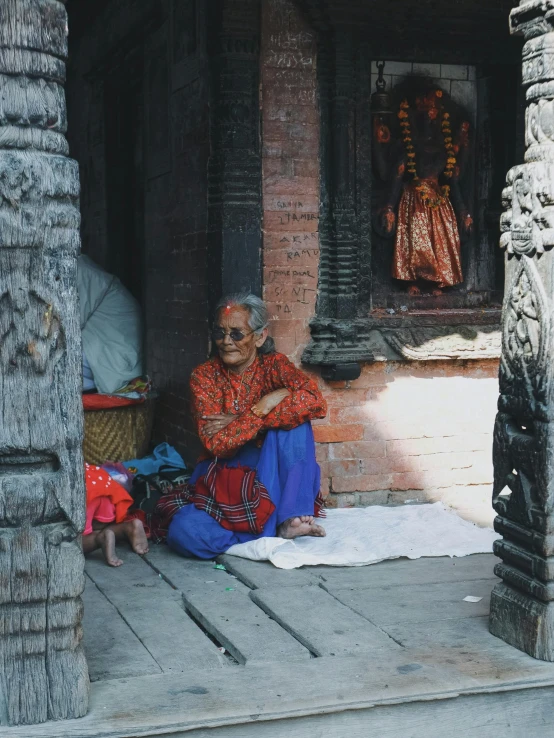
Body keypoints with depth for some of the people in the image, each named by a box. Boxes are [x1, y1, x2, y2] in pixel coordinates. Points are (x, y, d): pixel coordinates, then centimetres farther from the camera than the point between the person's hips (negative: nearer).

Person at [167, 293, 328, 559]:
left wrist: (237, 421, -21)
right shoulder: (205, 376, -3)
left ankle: (290, 518, -24)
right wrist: (264, 406, -22)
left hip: (272, 475, 1)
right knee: (184, 532, -30)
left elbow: (315, 401, -24)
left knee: (294, 420, -25)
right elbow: (216, 444, -14)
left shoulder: (274, 365, -2)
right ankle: (271, 529, -19)